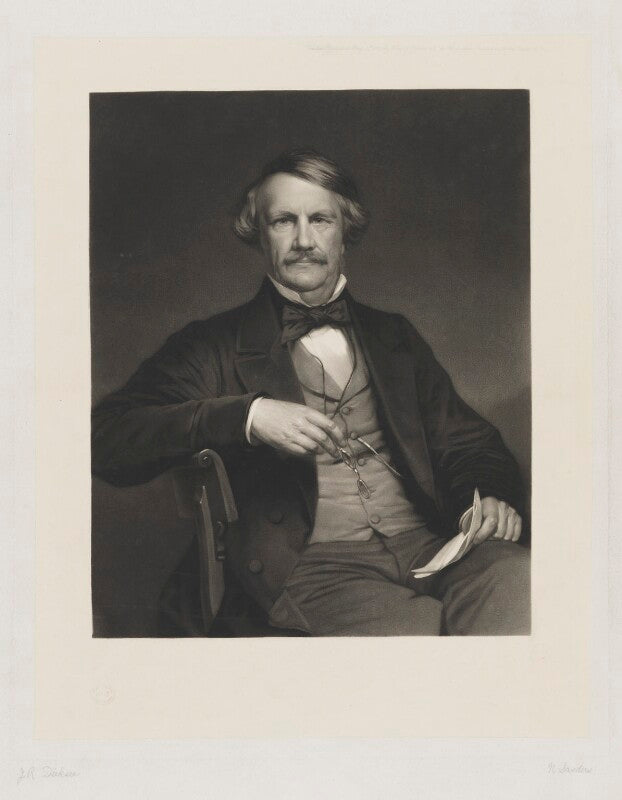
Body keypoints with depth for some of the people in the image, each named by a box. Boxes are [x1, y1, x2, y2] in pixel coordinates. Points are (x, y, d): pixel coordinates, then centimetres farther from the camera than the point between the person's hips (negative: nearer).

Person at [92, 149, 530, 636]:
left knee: (521, 580, -30)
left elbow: (466, 443, 23)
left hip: (428, 544, 4)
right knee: (417, 628, -36)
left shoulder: (393, 335, 23)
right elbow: (107, 439, -3)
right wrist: (246, 416, -16)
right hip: (312, 567, -4)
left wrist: (493, 496, -2)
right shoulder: (217, 347, 9)